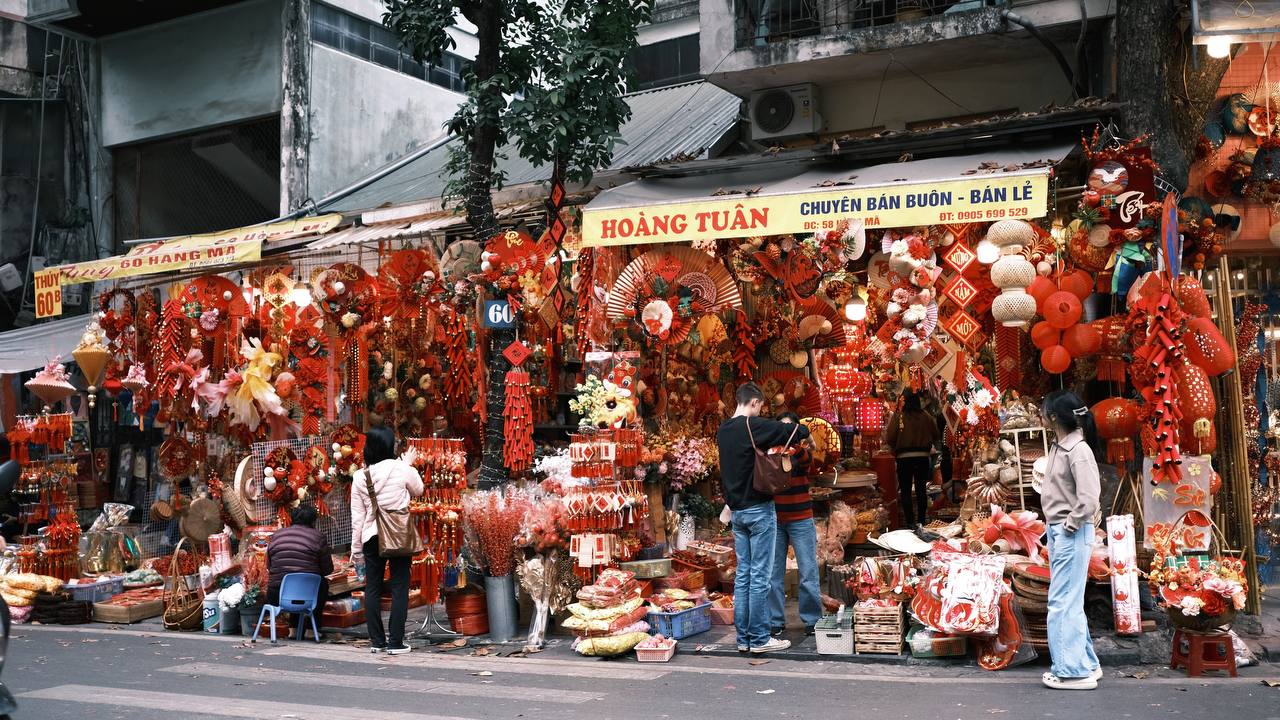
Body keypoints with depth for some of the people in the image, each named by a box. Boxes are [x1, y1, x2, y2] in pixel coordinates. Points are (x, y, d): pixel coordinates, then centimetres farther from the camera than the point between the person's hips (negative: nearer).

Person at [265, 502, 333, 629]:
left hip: (276, 598, 4)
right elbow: (327, 569, 4)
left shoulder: (275, 536, 10)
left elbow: (269, 567, 15)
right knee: (323, 583, 29)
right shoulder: (317, 537, -1)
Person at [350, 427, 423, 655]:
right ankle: (396, 642, 2)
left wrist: (356, 547, 8)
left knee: (372, 588, 11)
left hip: (372, 537, 3)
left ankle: (377, 641, 14)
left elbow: (357, 516, 2)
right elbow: (418, 490, 11)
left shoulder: (360, 476, 0)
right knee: (399, 588, 3)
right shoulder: (401, 469, -8)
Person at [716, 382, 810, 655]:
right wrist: (801, 430, 9)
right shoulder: (754, 426, -14)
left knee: (743, 575, 9)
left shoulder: (723, 430, 9)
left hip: (737, 510, 7)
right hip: (759, 509, -7)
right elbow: (800, 432, -13)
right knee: (760, 576, -3)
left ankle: (743, 637, 12)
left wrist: (778, 431, 16)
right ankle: (759, 639, 0)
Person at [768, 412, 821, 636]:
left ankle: (812, 620, 12)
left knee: (808, 572, 1)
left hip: (800, 520, -2)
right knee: (773, 573, 6)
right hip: (774, 520, 2)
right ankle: (776, 620, 16)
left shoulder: (801, 453, -5)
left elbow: (802, 457, -29)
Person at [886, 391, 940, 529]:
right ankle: (921, 521, 16)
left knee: (905, 491, 5)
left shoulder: (898, 417, -9)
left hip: (904, 457, -3)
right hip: (923, 456, 3)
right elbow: (936, 436, 7)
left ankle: (910, 521, 0)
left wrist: (895, 450, 7)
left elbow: (890, 439, -11)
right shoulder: (926, 417, 1)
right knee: (921, 489, 13)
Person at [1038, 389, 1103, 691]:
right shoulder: (1058, 446, 9)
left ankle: (1074, 671, 4)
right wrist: (1055, 528, 11)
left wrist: (1070, 525, -13)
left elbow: (1088, 499, -23)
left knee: (1063, 603, -4)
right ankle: (1086, 664, 26)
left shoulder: (1078, 450, -18)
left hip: (1072, 533, -10)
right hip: (1057, 530, 10)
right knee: (1069, 602, 16)